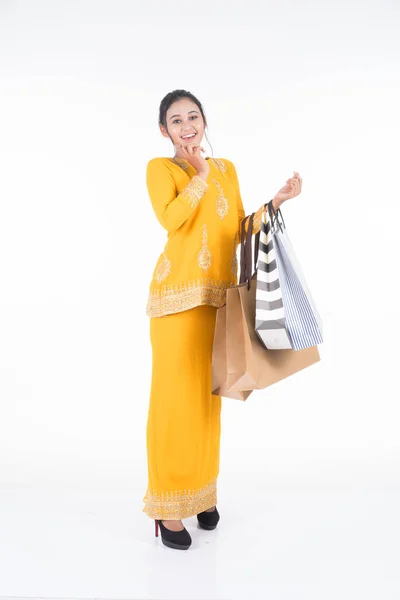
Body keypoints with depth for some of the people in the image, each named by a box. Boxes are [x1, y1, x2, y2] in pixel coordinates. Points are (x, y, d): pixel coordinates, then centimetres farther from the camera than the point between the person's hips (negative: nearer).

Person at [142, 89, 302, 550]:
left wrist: (276, 201, 6)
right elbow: (170, 217, -17)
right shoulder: (160, 168, 3)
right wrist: (201, 176, -6)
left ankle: (202, 492, 25)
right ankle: (167, 507, 6)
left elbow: (238, 232, 14)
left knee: (208, 395, 10)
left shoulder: (226, 169, 18)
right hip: (178, 293, -4)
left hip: (220, 295, 5)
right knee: (175, 395, -4)